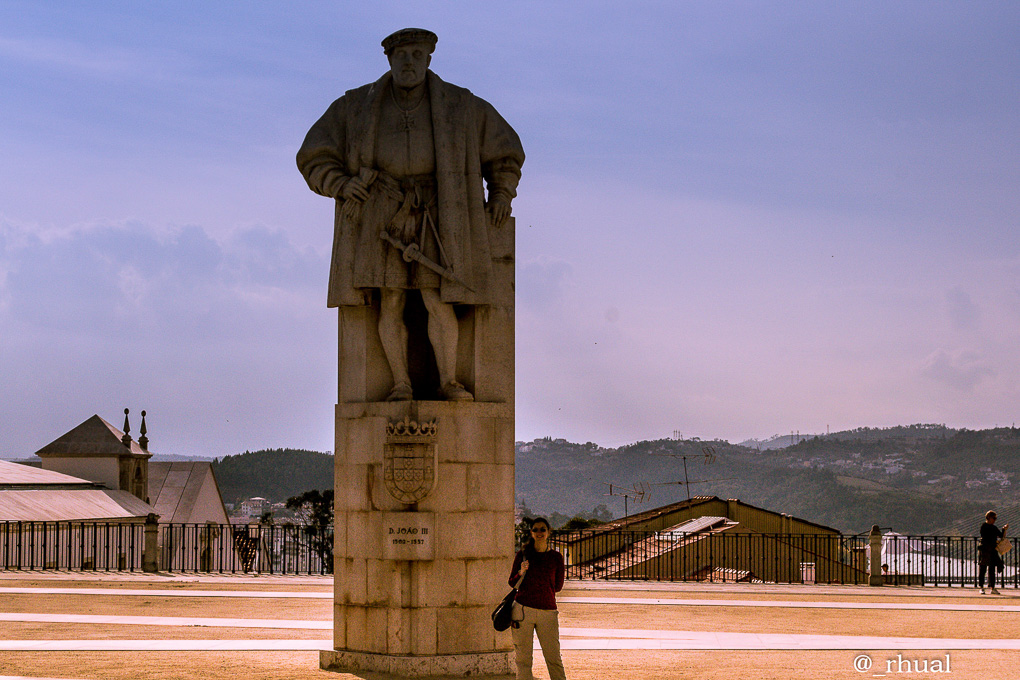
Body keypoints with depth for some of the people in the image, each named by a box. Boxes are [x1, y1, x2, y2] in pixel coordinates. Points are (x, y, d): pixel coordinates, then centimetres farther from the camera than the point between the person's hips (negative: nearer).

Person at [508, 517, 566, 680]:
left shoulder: (556, 557, 5)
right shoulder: (522, 554, 5)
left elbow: (558, 586, 15)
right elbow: (512, 582, 9)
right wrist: (521, 573, -9)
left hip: (548, 611, 0)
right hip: (523, 610, 0)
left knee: (554, 658, -2)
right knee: (523, 659, 1)